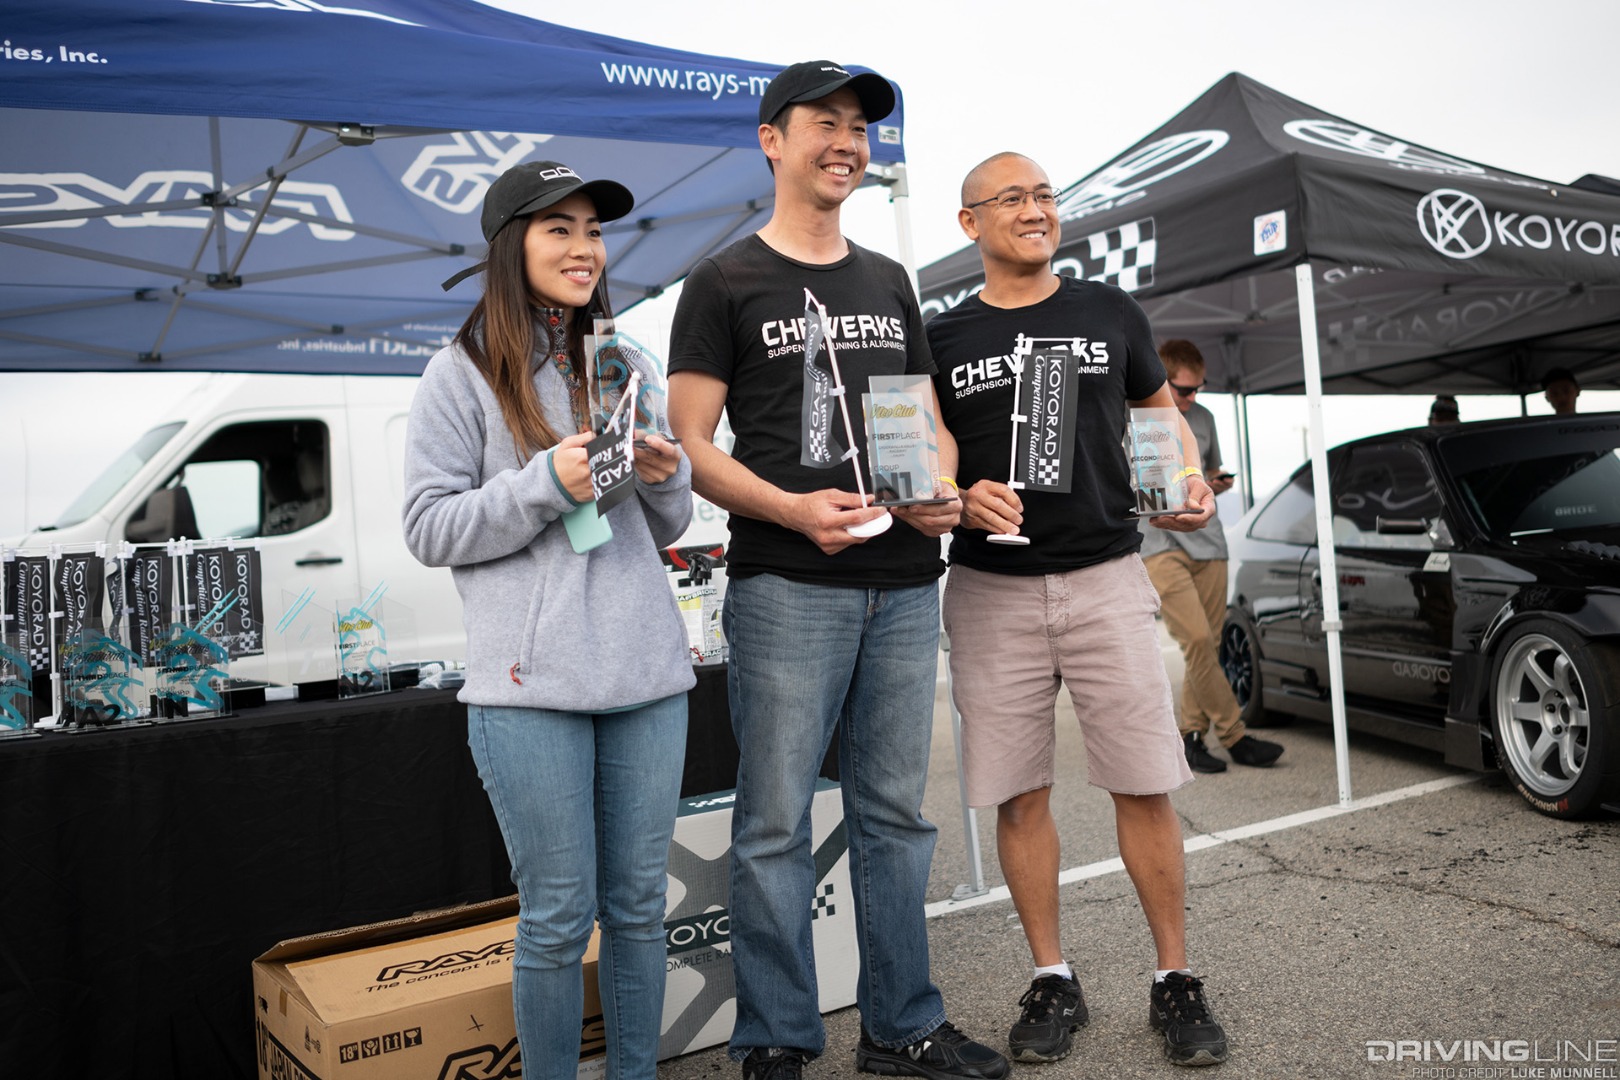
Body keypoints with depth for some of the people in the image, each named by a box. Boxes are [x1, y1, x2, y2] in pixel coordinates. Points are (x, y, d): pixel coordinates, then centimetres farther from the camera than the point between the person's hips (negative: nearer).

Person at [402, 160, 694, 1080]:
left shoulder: (625, 365, 13)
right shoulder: (465, 373, 0)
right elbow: (430, 528, -5)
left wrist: (668, 477, -5)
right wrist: (549, 482, -15)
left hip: (647, 675, 4)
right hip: (531, 687, -4)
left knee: (639, 904, 13)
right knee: (559, 916, 6)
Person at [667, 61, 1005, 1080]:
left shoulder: (890, 281, 18)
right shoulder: (725, 283, 2)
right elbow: (691, 446, -4)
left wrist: (942, 488, 0)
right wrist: (794, 508, -19)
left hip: (905, 584, 5)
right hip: (786, 586, -5)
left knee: (896, 814, 12)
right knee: (776, 824, 0)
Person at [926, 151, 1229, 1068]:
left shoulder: (1111, 313, 10)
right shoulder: (944, 338, 7)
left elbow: (1165, 414, 19)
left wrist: (1191, 483, 0)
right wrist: (964, 501, -13)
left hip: (1107, 578, 0)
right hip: (992, 590, 0)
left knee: (1146, 784, 0)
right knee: (1020, 794, 5)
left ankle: (1177, 978, 17)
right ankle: (1054, 981, 21)